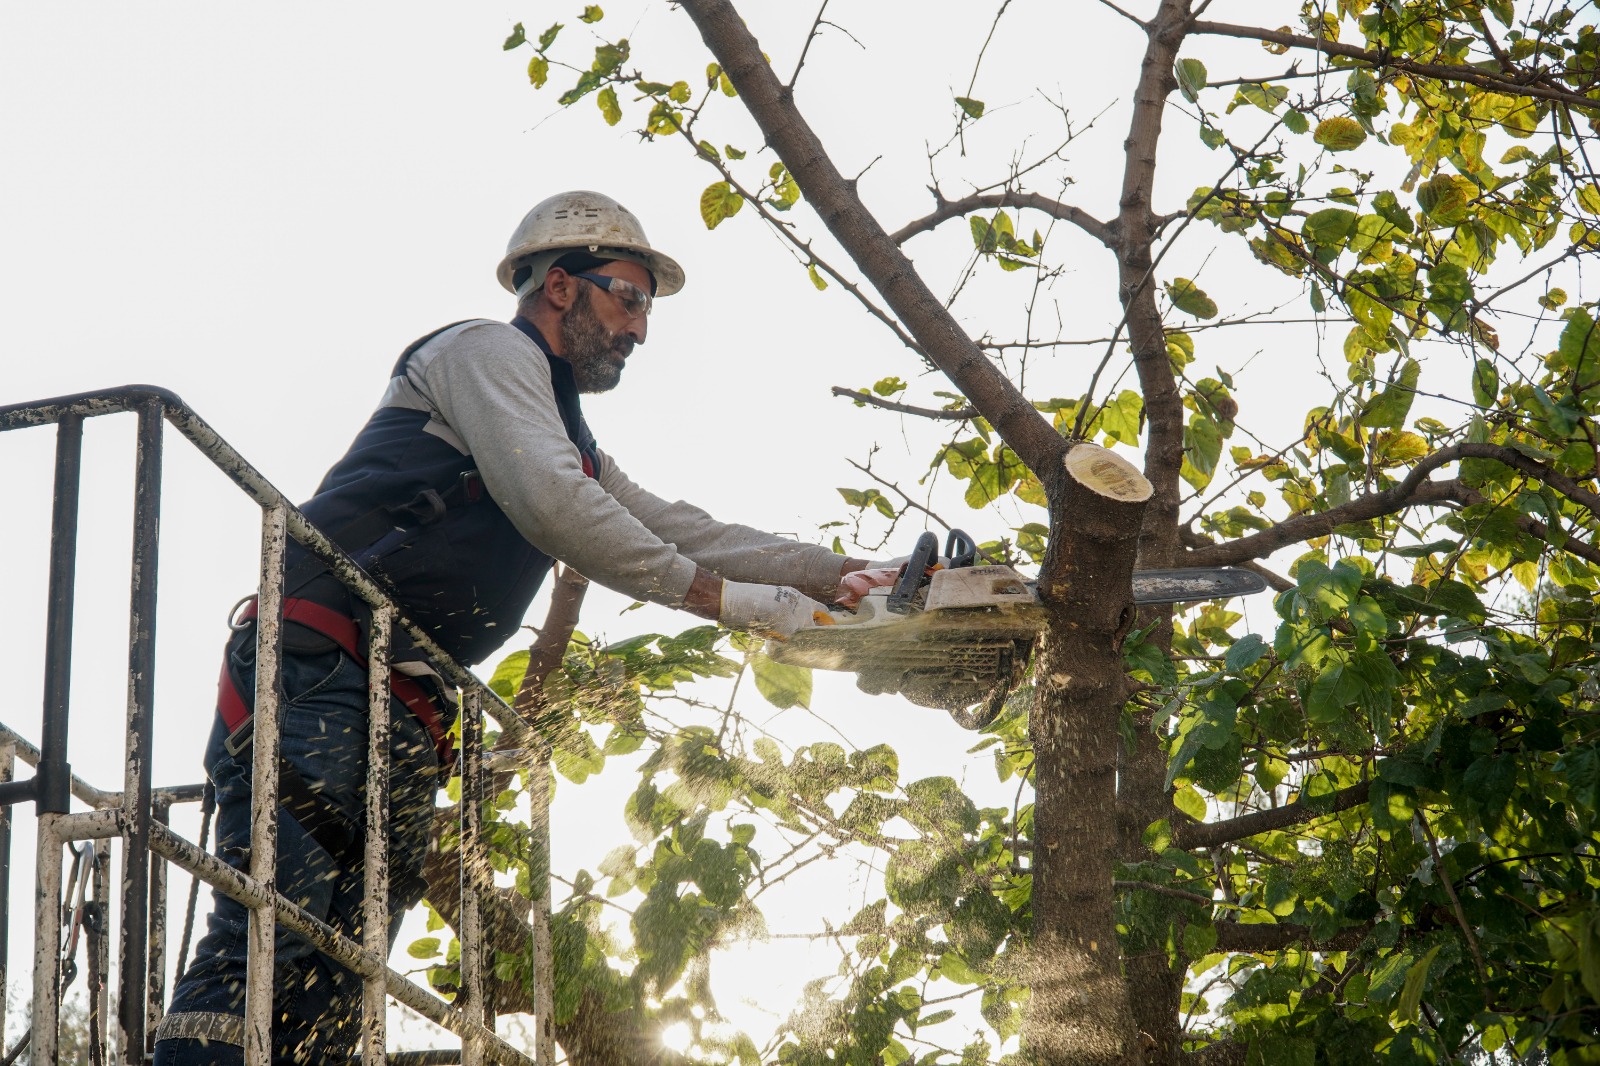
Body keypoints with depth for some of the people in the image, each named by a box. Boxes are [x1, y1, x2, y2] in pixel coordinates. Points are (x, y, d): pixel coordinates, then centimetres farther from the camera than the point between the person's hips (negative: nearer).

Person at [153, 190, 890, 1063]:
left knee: (334, 985, -2)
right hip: (316, 671, -9)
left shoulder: (571, 447, 31)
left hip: (405, 718, 9)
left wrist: (835, 573, 18)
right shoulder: (488, 352, 2)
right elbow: (550, 506, -13)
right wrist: (719, 596, -11)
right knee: (270, 932, -23)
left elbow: (678, 532, 29)